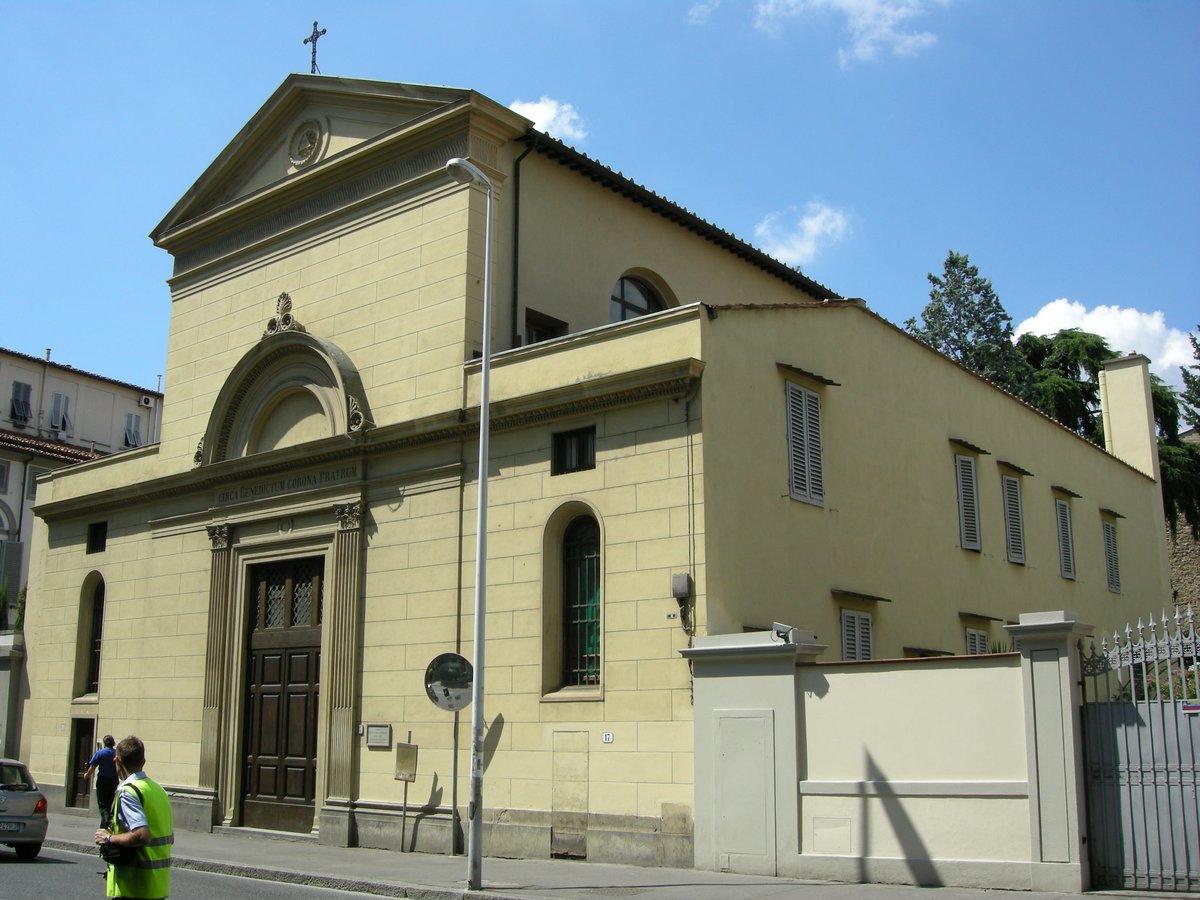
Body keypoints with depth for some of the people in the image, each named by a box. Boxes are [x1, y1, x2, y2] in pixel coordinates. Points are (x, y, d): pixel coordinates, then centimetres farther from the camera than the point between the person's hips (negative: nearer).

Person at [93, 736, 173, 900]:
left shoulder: (127, 791, -15)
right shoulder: (157, 789, 11)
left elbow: (143, 835, -27)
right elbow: (171, 837, 16)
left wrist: (109, 838, -13)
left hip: (133, 886, -8)